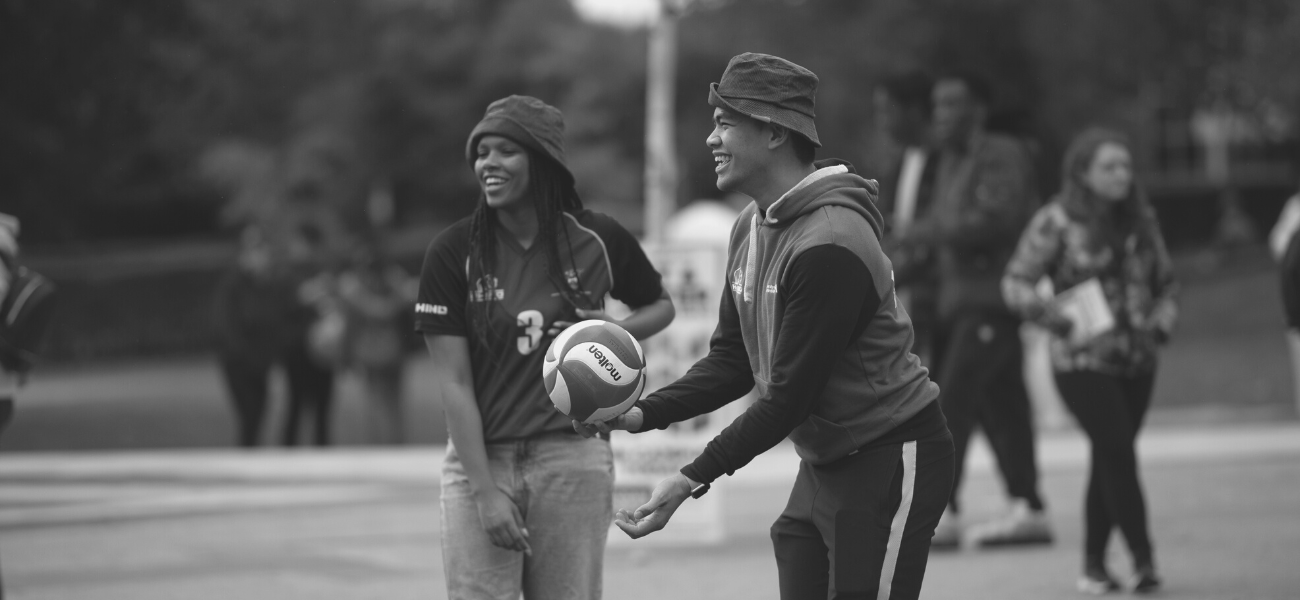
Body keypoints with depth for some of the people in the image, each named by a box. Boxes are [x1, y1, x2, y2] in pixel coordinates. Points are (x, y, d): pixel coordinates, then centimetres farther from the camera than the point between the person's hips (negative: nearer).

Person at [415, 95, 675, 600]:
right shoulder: (453, 251, -3)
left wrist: (618, 332, -4)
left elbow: (660, 306, 20)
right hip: (481, 459, -1)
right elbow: (453, 383, -6)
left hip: (573, 459, 1)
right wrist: (486, 492, -13)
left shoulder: (598, 240, 0)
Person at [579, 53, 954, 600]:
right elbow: (732, 360, 10)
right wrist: (645, 414, -4)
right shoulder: (750, 227, 6)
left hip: (889, 465, -9)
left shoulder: (828, 246, -23)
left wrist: (694, 480, -22)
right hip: (824, 462, 9)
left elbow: (789, 396, -23)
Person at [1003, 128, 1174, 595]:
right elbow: (1015, 284, -9)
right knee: (1119, 453, -14)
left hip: (1137, 360, 5)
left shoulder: (1140, 222, 8)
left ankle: (1094, 564, 18)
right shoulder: (1057, 222, -8)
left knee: (1109, 460, 10)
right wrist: (1065, 323, -15)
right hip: (1082, 362, -5)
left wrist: (1160, 323, 0)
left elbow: (1165, 283, 18)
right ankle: (1143, 559, -10)